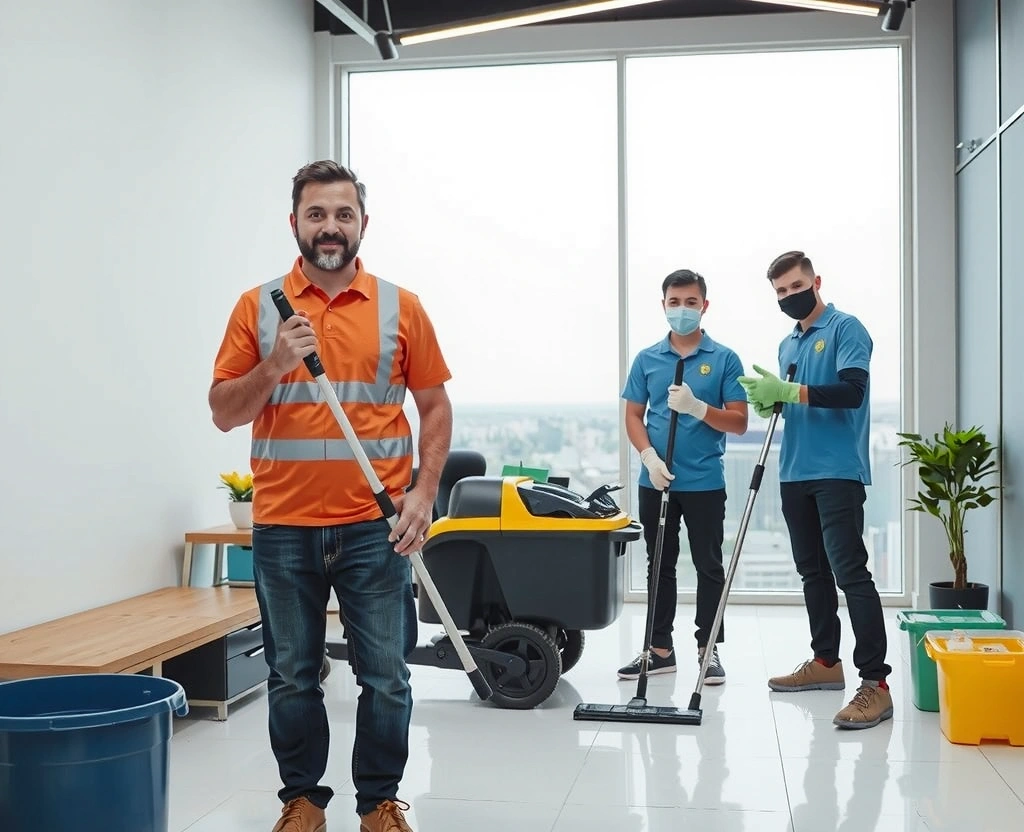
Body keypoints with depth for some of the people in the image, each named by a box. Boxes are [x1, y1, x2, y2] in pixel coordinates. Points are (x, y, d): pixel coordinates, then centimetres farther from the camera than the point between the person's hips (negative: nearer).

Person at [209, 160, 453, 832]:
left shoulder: (401, 307, 3)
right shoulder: (258, 306, 4)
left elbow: (435, 406, 6)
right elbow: (224, 412, 3)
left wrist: (424, 490, -6)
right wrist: (274, 367, -15)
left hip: (375, 526, 0)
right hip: (283, 527, 1)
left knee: (386, 677, 5)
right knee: (292, 677, 11)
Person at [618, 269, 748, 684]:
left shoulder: (724, 359, -1)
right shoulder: (647, 359, 6)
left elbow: (738, 422, -4)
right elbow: (633, 416, 6)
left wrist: (697, 407, -20)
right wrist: (649, 456, -11)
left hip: (705, 482, -2)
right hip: (655, 481, 2)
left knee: (709, 566, 5)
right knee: (660, 566, 10)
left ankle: (708, 649, 15)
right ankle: (660, 648, 19)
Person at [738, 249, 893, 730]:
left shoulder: (845, 329, -5)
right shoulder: (787, 345, 18)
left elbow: (852, 390, -18)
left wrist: (790, 392, -25)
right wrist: (770, 401, 1)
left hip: (838, 473, -8)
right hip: (795, 473, 8)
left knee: (850, 571, -14)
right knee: (813, 571, 13)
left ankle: (875, 683, -15)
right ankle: (826, 661, 23)